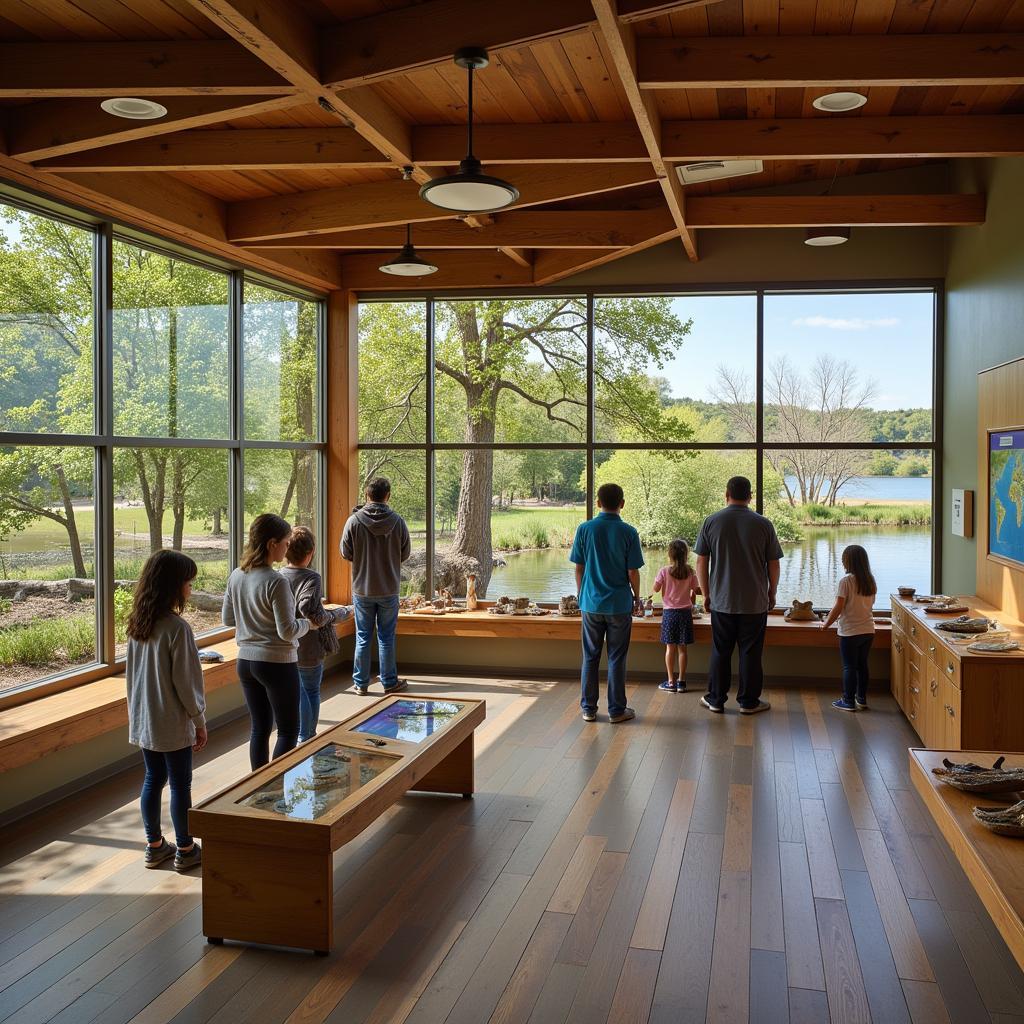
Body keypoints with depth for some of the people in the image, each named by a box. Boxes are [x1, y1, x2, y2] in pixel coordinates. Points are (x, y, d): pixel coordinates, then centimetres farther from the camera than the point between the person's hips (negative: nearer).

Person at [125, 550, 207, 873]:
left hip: (143, 720, 7)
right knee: (180, 785, 6)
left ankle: (154, 846, 28)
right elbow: (186, 681, -18)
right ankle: (185, 850, 18)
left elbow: (131, 673, 11)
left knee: (152, 780, 17)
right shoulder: (177, 628, -21)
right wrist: (200, 720, -7)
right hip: (173, 724, -7)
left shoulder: (138, 624, 2)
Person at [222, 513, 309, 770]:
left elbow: (227, 618, 12)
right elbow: (287, 631, -20)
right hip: (277, 664, -7)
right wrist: (307, 624, -2)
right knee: (288, 730, 8)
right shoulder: (276, 582, -21)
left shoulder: (236, 576, 1)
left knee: (260, 727, 17)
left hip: (246, 662, 7)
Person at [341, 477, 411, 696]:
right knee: (386, 637, 11)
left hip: (362, 589, 0)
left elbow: (346, 554, -3)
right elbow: (405, 554, 0)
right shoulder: (397, 521, -10)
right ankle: (390, 682, 18)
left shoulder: (354, 521, -12)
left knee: (363, 637, 10)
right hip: (389, 589, 0)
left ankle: (361, 683, 17)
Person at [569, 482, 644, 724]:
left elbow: (579, 568, 0)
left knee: (590, 657, 11)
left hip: (591, 603, 2)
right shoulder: (628, 532, -9)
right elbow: (632, 572, -7)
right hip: (619, 604, -1)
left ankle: (589, 708, 17)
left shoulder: (584, 529, -4)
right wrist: (637, 597, 9)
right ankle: (616, 710, 13)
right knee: (616, 659, 7)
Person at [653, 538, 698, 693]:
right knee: (682, 647, 6)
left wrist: (658, 578, 17)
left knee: (670, 647, 4)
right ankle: (681, 681, 10)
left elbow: (656, 589, 0)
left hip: (669, 612, -2)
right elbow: (694, 593, 4)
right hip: (685, 611, 2)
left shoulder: (664, 571, -10)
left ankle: (671, 682, 6)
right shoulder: (690, 572, -4)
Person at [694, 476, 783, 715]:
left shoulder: (711, 521, -2)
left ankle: (716, 699, 17)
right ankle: (748, 701, 15)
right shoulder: (763, 524, -5)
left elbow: (701, 563, 0)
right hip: (755, 602, -1)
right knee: (750, 653, 8)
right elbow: (773, 565, 0)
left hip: (721, 602, 1)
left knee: (720, 652, 11)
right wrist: (772, 594, 14)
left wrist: (706, 594, 10)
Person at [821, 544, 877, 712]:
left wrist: (826, 624, -4)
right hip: (868, 629, 6)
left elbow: (838, 608, -15)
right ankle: (862, 700, 22)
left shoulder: (846, 581, -15)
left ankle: (848, 702, 9)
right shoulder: (871, 581, 4)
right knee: (862, 665, 15)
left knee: (849, 667, 3)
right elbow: (870, 604, 13)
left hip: (850, 632, -6)